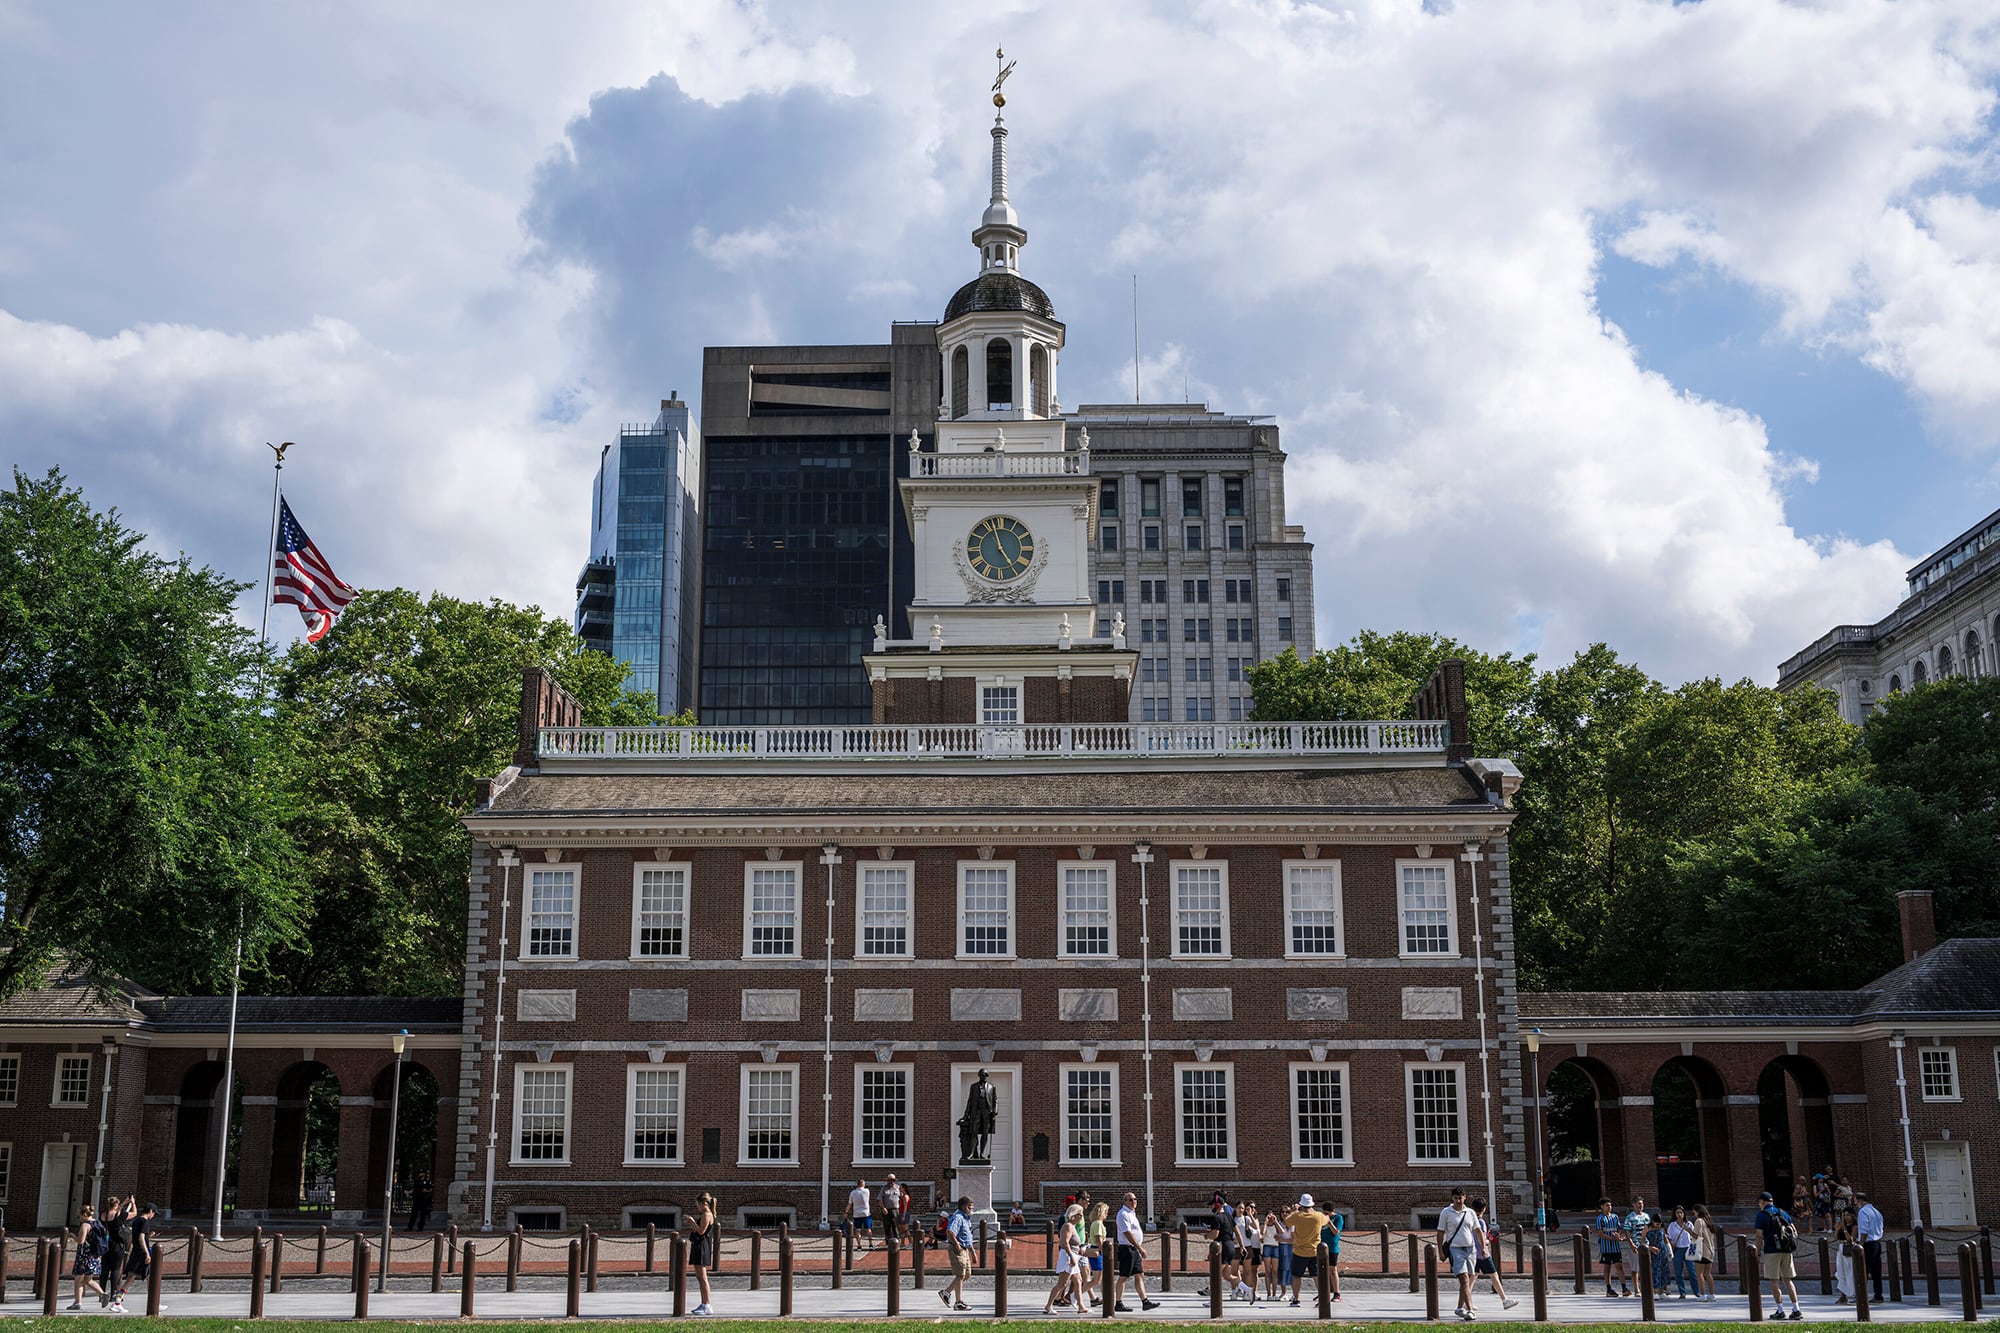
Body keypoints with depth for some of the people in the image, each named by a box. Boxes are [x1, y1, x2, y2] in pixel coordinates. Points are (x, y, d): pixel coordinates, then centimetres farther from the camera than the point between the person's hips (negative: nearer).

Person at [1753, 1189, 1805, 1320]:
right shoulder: (1783, 1213, 13)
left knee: (1774, 1281, 1)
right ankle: (1796, 1310, 4)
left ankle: (1780, 1311, 0)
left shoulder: (1762, 1215, -3)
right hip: (1787, 1251, 5)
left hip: (1772, 1251, -5)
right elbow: (1794, 1231, 10)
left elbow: (1759, 1235, -10)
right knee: (1788, 1280, 10)